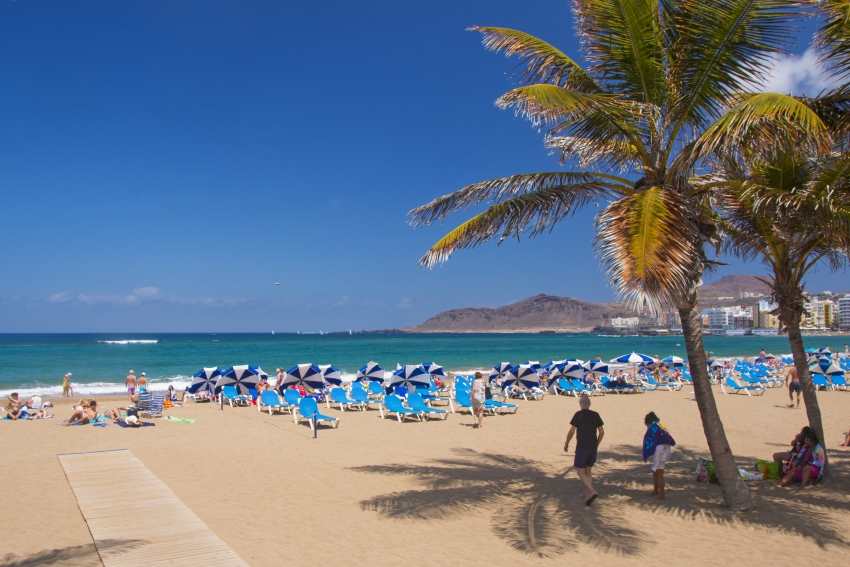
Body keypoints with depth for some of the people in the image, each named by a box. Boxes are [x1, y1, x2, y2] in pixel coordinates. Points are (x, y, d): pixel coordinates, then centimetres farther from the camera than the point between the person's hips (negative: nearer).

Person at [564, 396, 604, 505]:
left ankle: (592, 491, -20)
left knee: (580, 472, -1)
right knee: (588, 471, 17)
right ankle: (587, 496, 18)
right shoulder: (595, 415, 5)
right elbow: (602, 432, 7)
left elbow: (572, 431, -11)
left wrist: (566, 443, 1)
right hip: (593, 447, 5)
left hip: (581, 448, -5)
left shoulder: (579, 414, -9)